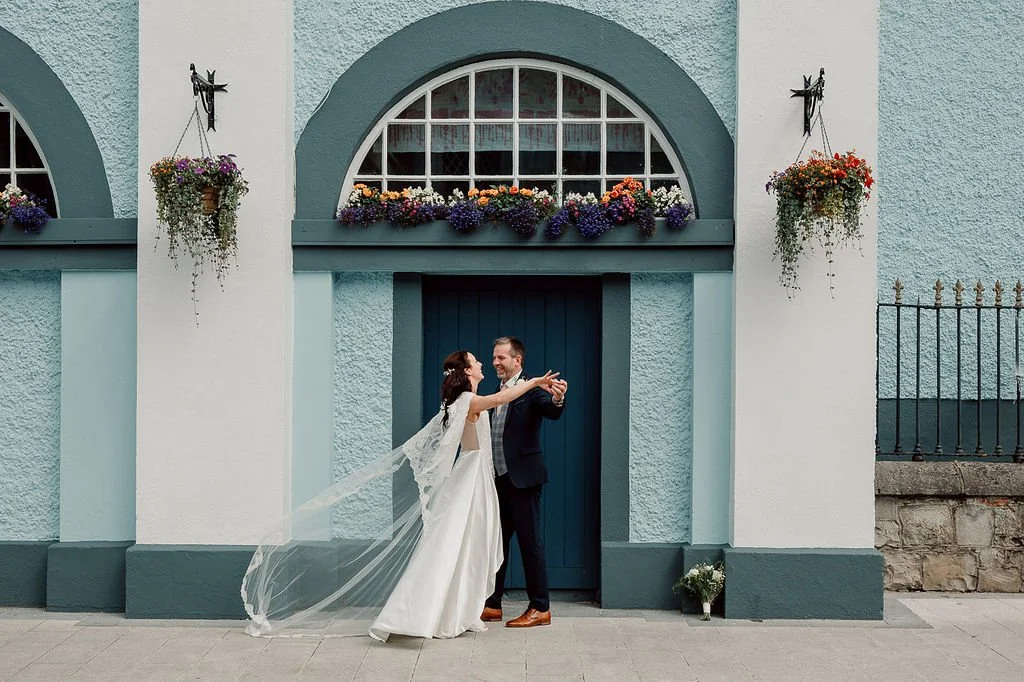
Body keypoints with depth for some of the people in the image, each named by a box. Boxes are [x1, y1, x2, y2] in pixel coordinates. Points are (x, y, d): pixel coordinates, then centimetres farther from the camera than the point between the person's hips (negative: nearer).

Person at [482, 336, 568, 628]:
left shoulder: (530, 389, -9)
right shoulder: (498, 393, 16)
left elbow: (551, 412, -28)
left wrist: (557, 399, -50)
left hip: (522, 478, -8)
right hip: (499, 479, 8)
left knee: (530, 542, -2)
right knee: (496, 541, 13)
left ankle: (540, 609, 6)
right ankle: (492, 604, 22)